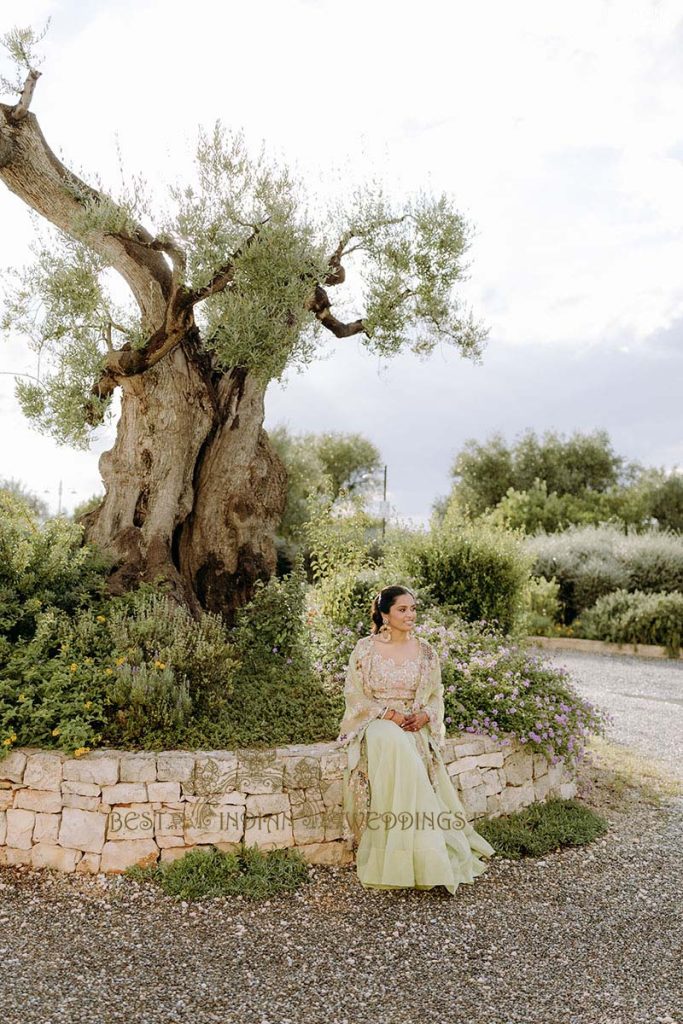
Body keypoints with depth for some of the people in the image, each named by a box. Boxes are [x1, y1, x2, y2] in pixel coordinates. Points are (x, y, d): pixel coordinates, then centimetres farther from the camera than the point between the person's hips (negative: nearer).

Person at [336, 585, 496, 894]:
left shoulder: (425, 651, 7)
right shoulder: (365, 648, -1)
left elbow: (436, 696, 12)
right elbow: (355, 695, -2)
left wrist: (422, 716, -10)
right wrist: (390, 714, -15)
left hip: (414, 728, 2)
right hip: (375, 724, -2)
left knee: (403, 747, -32)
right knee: (391, 741, -35)